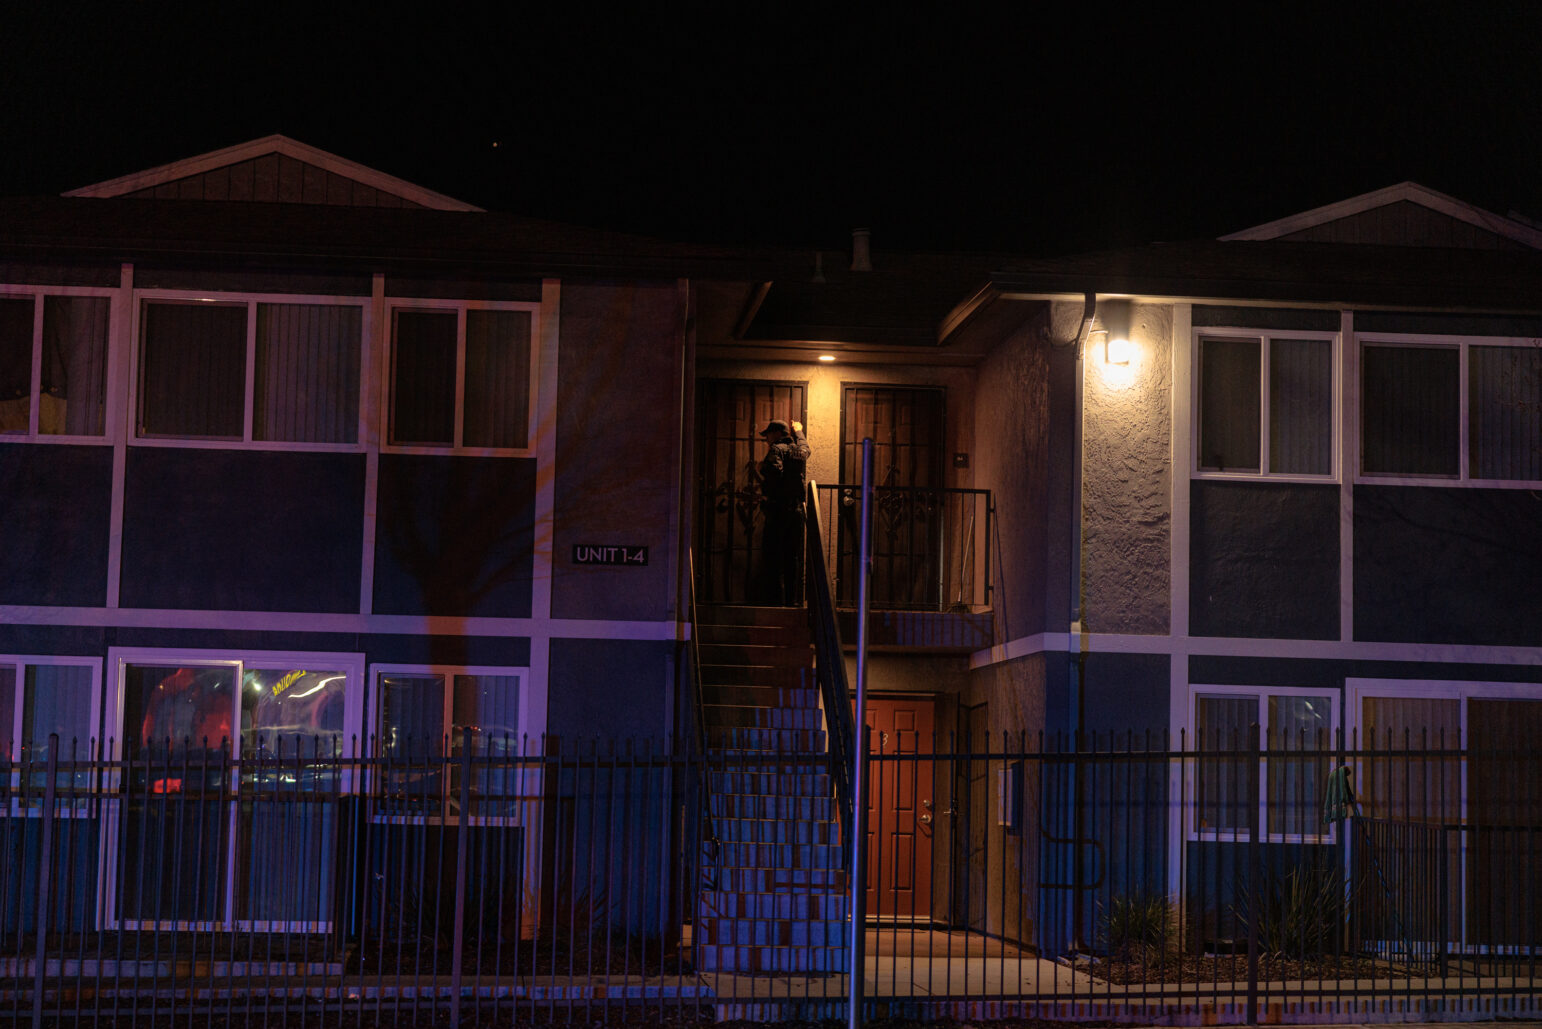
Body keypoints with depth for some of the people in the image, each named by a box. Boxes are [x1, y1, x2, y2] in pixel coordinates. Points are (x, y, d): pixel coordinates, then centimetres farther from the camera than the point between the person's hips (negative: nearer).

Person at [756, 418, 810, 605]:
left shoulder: (777, 450, -6)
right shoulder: (800, 451, 15)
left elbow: (775, 472, -25)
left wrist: (767, 494, -12)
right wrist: (798, 431, 58)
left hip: (778, 510, -7)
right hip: (797, 510, 7)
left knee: (772, 556, -5)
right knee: (793, 558, 10)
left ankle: (775, 598, -9)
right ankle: (793, 599, 11)